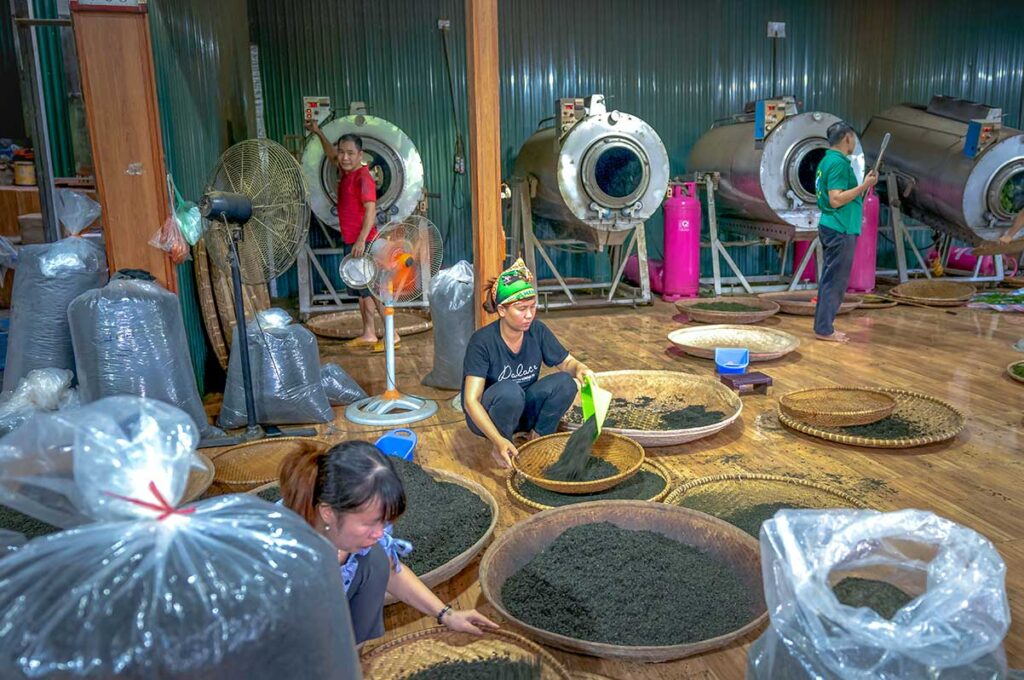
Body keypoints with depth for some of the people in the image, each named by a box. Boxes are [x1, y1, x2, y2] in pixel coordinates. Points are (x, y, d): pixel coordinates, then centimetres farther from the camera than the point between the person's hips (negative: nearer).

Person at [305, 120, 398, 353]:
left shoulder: (363, 177, -14)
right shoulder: (346, 173, 11)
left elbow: (371, 210, -23)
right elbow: (331, 157, 33)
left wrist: (361, 240, -29)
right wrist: (318, 133, 30)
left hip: (363, 243, -9)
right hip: (350, 242, 9)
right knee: (361, 290, 12)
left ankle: (392, 336, -2)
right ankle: (368, 335, 20)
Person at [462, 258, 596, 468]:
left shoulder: (537, 331, -11)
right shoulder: (482, 342, -24)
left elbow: (567, 362, 3)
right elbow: (471, 400, -28)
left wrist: (580, 369, -23)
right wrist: (499, 441, -40)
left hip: (524, 409, 4)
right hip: (486, 417, -4)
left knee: (565, 382, -20)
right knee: (509, 390, -36)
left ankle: (538, 437, -1)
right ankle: (499, 450, -11)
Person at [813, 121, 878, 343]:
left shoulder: (827, 160, 15)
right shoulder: (839, 163, -15)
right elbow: (836, 200, -22)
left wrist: (865, 183, 19)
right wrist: (864, 186, -18)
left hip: (832, 228, 10)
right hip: (840, 230, -10)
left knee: (829, 279, 13)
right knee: (836, 281, -5)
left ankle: (823, 325, 19)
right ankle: (824, 329, -2)